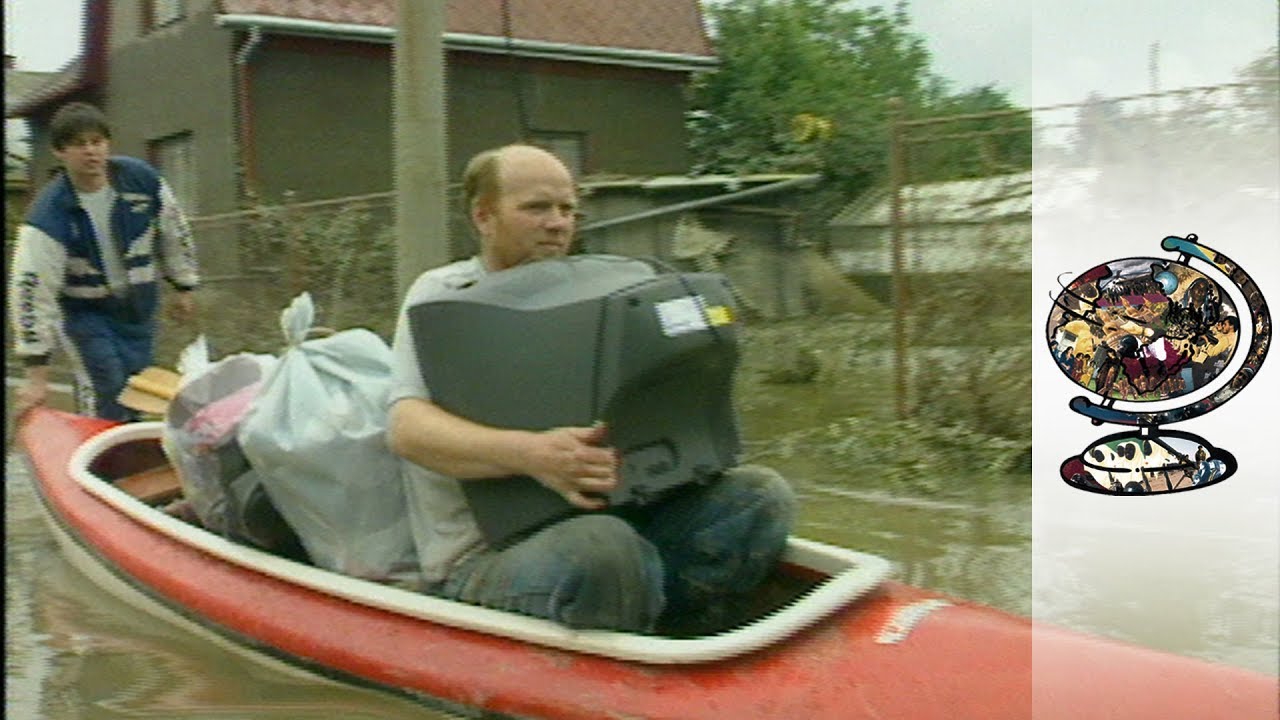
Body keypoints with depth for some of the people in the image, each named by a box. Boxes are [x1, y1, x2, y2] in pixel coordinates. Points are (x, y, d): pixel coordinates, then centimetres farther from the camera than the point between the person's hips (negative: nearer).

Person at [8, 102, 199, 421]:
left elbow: (173, 232, 3)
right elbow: (32, 290, -25)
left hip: (139, 307, 3)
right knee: (108, 404, -15)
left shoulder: (143, 180, -15)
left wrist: (184, 287, 10)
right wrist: (37, 374, -27)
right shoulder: (48, 215, -24)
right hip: (85, 313, -3)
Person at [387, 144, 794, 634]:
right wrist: (529, 454, -33)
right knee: (602, 548, -38)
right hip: (482, 554, -6)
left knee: (762, 495, -12)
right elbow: (406, 427, -16)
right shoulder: (444, 294, -1)